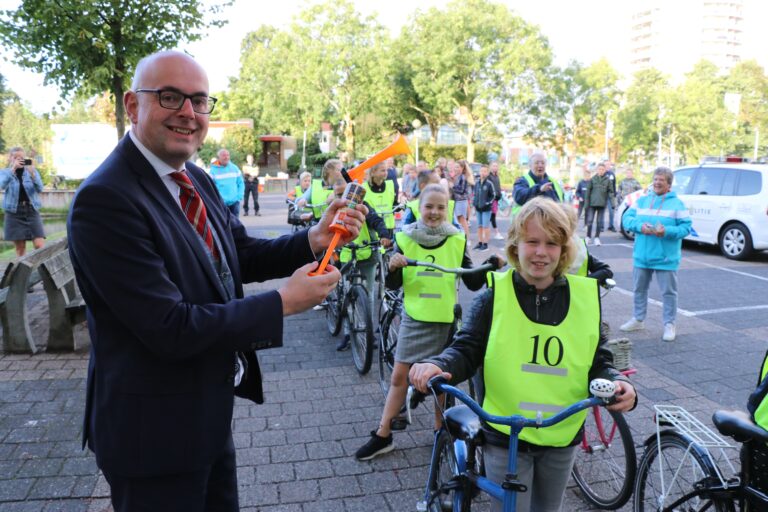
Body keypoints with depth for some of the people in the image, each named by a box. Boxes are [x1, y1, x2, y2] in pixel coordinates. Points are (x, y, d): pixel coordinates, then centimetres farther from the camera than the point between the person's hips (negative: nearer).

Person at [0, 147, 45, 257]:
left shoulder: (32, 171, 8)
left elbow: (40, 189, -6)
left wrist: (32, 172, -17)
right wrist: (13, 169, -22)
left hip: (32, 210, 1)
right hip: (14, 212, 0)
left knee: (40, 246, -11)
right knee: (20, 249, 0)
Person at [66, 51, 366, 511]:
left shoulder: (197, 180, 3)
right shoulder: (105, 199, -24)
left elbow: (242, 255, 8)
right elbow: (171, 329, -28)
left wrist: (314, 241, -10)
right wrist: (284, 302, -22)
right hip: (156, 428, -8)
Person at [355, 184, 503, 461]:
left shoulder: (457, 240, -5)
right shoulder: (405, 238, -5)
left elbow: (473, 283, -1)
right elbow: (394, 285, -2)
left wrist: (492, 265, -17)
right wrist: (393, 268, -23)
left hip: (445, 319, 0)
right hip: (414, 318, 0)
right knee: (399, 376, 5)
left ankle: (440, 431, 31)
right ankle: (383, 436, 17)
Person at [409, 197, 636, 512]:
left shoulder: (585, 297, -3)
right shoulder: (494, 295, -11)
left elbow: (598, 362, 2)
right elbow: (466, 350, -10)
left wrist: (617, 384, -19)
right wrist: (436, 365, -30)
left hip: (562, 438, 3)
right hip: (505, 437, -3)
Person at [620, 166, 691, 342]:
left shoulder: (677, 204, -3)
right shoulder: (642, 200, 9)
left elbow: (686, 227, -7)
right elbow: (627, 218, 3)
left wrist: (666, 231, -23)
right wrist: (640, 226, -16)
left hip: (666, 258, -4)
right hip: (642, 255, 4)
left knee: (668, 292, 2)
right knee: (640, 289, 16)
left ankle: (669, 324, 14)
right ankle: (638, 319, 31)